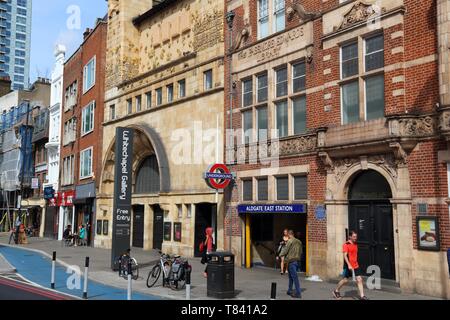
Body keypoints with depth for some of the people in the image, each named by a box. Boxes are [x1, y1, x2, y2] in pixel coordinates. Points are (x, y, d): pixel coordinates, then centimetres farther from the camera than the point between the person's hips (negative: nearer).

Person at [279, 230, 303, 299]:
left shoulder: (290, 241, -10)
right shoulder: (299, 242, 12)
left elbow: (285, 250, -11)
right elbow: (301, 252, 14)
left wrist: (279, 256, 2)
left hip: (291, 261, -7)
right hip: (297, 261, 7)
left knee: (295, 277, -6)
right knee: (291, 276, 18)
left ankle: (298, 293, -6)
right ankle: (289, 291, 25)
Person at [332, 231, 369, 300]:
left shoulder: (355, 244, 10)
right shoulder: (346, 245, -13)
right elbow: (345, 256, -20)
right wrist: (349, 265, -29)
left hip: (355, 266, 6)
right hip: (348, 266, -6)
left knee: (359, 279, -5)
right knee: (345, 280, 5)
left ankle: (362, 296, -3)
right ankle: (336, 291, 26)